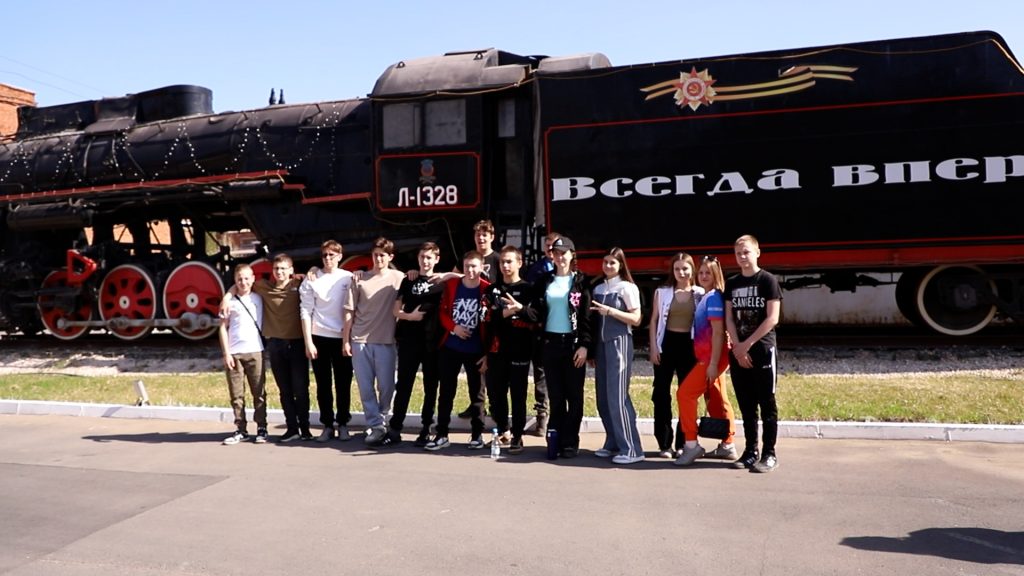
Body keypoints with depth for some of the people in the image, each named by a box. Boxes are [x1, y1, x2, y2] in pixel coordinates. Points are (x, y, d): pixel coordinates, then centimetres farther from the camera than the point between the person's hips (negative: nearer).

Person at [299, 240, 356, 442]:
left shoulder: (349, 277, 3)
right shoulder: (312, 279, 2)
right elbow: (305, 311, 0)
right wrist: (308, 342, -5)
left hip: (342, 337, 0)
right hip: (319, 337, 0)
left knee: (343, 384, 5)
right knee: (323, 384, 6)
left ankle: (343, 424, 17)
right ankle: (327, 425, 16)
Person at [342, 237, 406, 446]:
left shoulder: (399, 278, 2)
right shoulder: (361, 279, 5)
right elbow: (349, 312, 6)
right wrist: (345, 340, 1)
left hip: (386, 341, -1)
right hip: (359, 341, 1)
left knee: (386, 386, 5)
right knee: (365, 387, 3)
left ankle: (380, 423, 25)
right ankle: (376, 427, 12)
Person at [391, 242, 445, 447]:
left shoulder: (442, 283, 7)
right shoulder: (408, 281, 12)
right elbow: (396, 310, 8)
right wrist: (410, 316, -9)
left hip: (433, 343, -1)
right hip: (408, 341, 1)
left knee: (430, 387, 4)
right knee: (403, 385, 5)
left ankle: (426, 430, 13)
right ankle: (395, 427, 15)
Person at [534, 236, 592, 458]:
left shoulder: (580, 281, -1)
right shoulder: (545, 281, 9)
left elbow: (587, 316, -5)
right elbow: (538, 312, 8)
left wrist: (584, 345, -12)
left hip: (573, 343, -3)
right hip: (550, 343, 3)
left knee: (574, 396, 3)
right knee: (555, 396, 7)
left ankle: (570, 442, 11)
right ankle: (556, 440, 14)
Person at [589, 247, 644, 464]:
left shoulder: (628, 288, -2)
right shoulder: (598, 289, 14)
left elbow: (636, 319, -7)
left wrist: (610, 311, -16)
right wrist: (591, 348, 10)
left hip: (619, 343, -6)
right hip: (601, 344, 6)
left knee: (617, 396, -10)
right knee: (603, 398, 6)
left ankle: (631, 449, -6)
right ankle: (613, 444, 17)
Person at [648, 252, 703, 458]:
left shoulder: (700, 294, 3)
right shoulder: (662, 292, 5)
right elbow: (654, 321, 5)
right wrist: (654, 347, -3)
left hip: (690, 345, 0)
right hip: (667, 343, 0)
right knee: (662, 393, 0)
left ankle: (683, 442, 16)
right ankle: (664, 444, 8)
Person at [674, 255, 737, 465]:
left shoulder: (714, 297, -13)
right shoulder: (705, 297, 14)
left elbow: (718, 333, -18)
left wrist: (713, 363, -21)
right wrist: (712, 362, 13)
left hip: (713, 357, -9)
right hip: (706, 356, 9)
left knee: (685, 393, -11)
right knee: (716, 401, 13)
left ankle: (691, 445, -5)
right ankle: (727, 446, 22)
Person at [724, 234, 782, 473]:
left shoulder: (768, 280, -4)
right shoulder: (732, 283, 10)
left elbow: (772, 319, -10)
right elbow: (729, 318, 8)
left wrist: (747, 344, -11)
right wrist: (737, 347, -5)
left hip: (763, 351, -4)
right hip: (738, 352, 5)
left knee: (767, 404, 0)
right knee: (746, 406, 9)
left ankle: (769, 454, 6)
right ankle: (750, 451, 17)